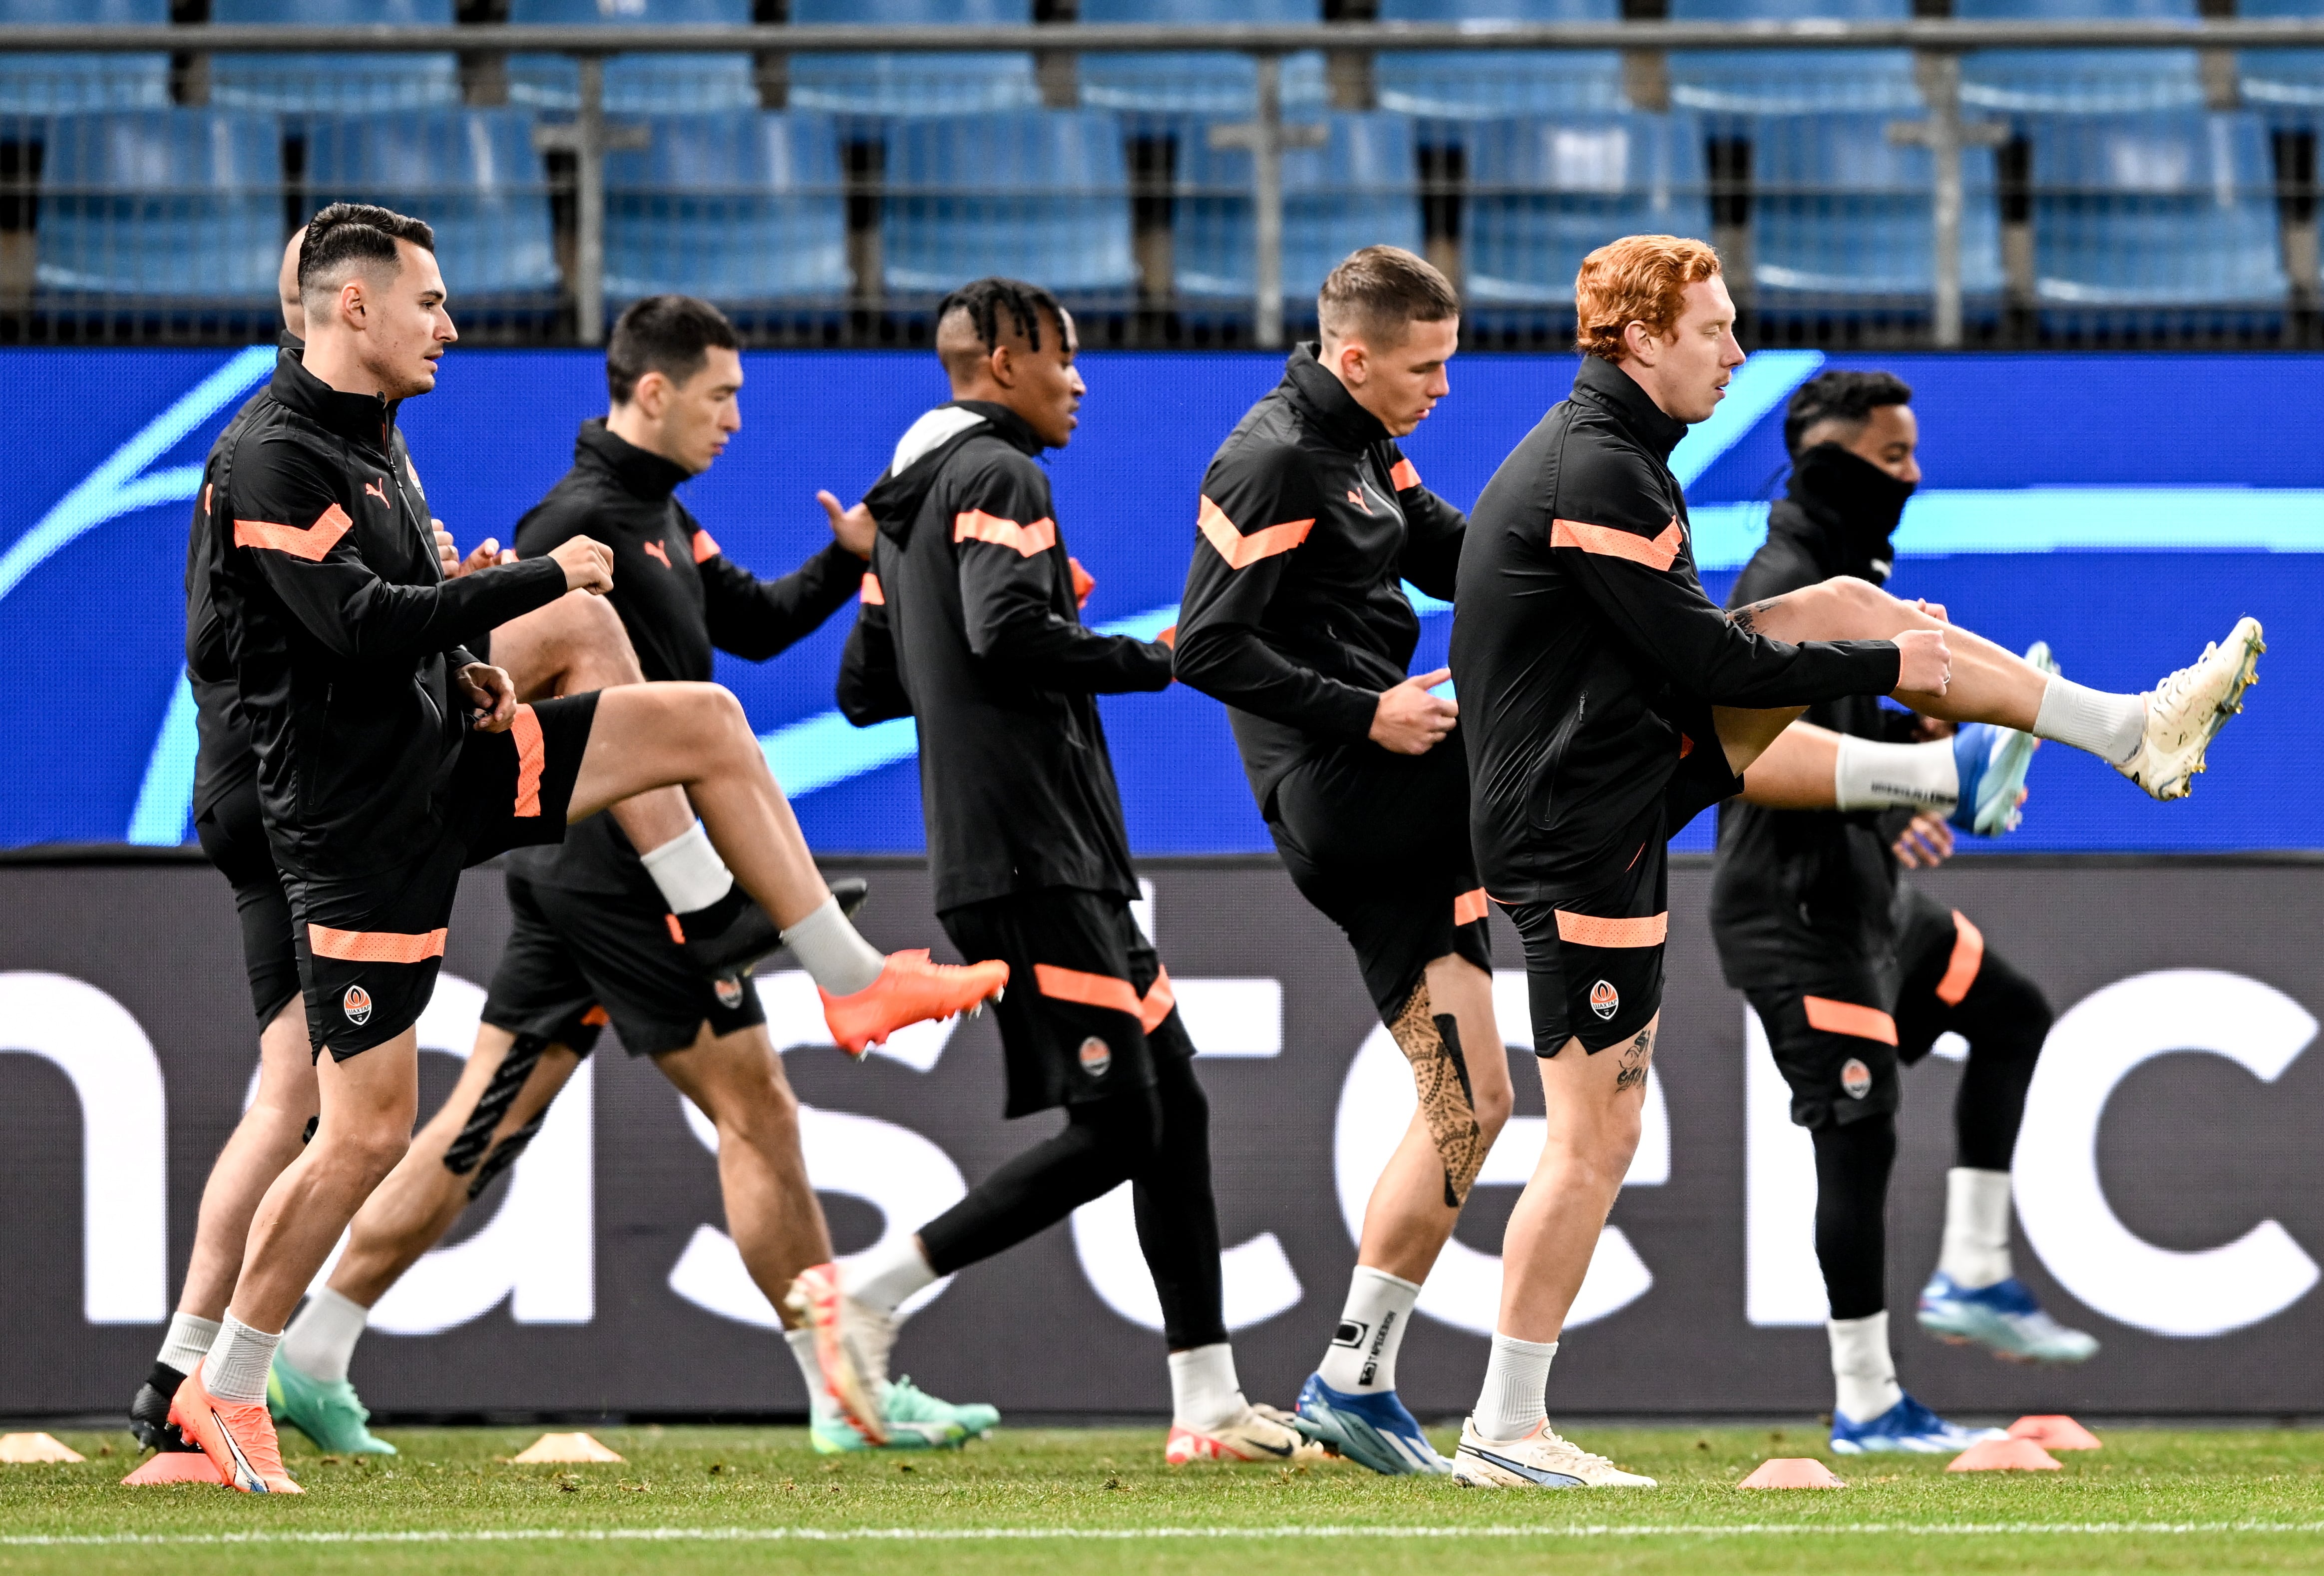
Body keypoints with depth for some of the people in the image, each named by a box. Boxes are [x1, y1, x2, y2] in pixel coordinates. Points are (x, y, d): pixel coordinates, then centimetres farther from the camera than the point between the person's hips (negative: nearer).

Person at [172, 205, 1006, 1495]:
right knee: (367, 1134, -8)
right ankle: (224, 1392, 4)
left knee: (701, 722, 3)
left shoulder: (362, 436, 14)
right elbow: (360, 625, -27)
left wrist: (459, 673, 6)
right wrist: (540, 580, -19)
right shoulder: (270, 459, -17)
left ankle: (854, 980, 9)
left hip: (441, 754, 9)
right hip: (361, 819, -9)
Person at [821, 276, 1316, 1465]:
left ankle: (1207, 1401, 9)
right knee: (1115, 1130, -11)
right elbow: (1008, 631, -25)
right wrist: (1157, 660, -14)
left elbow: (864, 688, 23)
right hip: (1031, 860, -10)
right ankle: (866, 1291, -10)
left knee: (1174, 1104, 10)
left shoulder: (912, 500, 21)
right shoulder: (999, 476, -9)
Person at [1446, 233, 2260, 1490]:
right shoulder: (1597, 472, -20)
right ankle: (1504, 1432, 0)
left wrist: (1861, 626, 16)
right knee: (1594, 1142, -7)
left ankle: (2138, 729, 15)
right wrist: (1885, 667, -7)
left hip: (1631, 761, 10)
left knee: (1849, 607, 9)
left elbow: (1674, 642, 21)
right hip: (1582, 830, -10)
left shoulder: (1606, 454, 13)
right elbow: (1702, 657, -18)